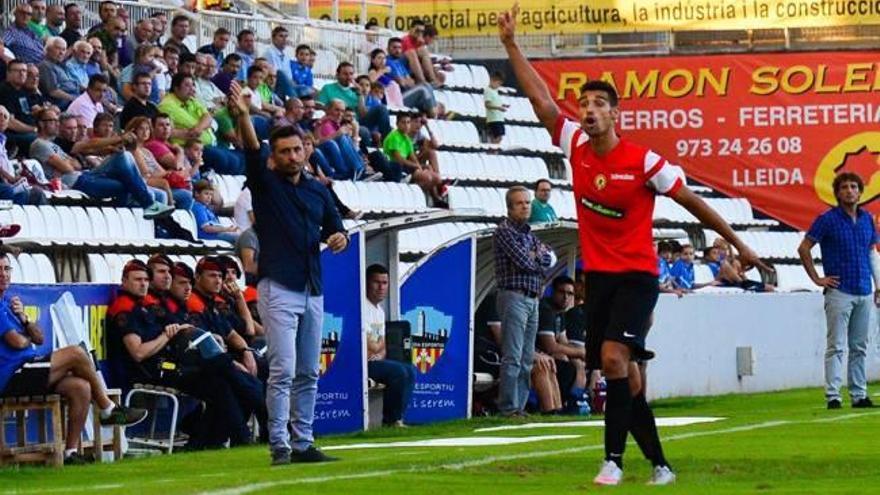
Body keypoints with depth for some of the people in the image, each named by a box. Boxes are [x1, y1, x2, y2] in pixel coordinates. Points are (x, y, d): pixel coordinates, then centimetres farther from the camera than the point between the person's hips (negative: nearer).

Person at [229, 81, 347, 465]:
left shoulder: (318, 191, 15)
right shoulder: (266, 185, 0)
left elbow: (334, 227, 23)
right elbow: (252, 152, -17)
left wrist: (338, 236, -1)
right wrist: (243, 117, -34)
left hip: (312, 290, 6)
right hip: (278, 289, -6)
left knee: (308, 373, 8)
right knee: (283, 370, -11)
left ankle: (303, 443, 13)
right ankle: (279, 445, -10)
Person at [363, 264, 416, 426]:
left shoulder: (380, 310, 19)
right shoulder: (363, 308, -14)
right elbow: (370, 347, -19)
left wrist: (380, 353, -6)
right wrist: (379, 345, 3)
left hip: (376, 360, 10)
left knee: (410, 370, -1)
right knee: (399, 371, -22)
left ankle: (397, 419, -2)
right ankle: (391, 420, -10)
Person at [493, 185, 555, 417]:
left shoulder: (528, 233, 21)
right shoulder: (505, 230, -5)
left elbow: (550, 258, 14)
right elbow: (523, 262, -15)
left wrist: (536, 256, -6)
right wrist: (540, 261, 4)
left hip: (532, 299, 9)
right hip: (514, 296, -8)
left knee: (527, 359, 7)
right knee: (513, 357, -12)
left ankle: (520, 405, 10)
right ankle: (508, 407, -12)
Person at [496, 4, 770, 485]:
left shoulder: (643, 161, -11)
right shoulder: (575, 147, 0)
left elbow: (693, 202, -3)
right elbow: (541, 99, 1)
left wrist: (738, 244, 1)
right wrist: (511, 44, -3)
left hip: (636, 275, -5)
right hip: (597, 276, 5)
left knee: (614, 357, -24)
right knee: (621, 372, 6)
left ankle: (614, 459, -21)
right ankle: (659, 464, 18)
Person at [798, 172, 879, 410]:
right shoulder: (828, 219, -4)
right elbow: (803, 249, -2)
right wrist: (817, 279, -4)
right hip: (839, 291, -5)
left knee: (860, 347, 9)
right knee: (837, 346, -6)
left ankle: (859, 395, 14)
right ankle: (832, 396, -6)